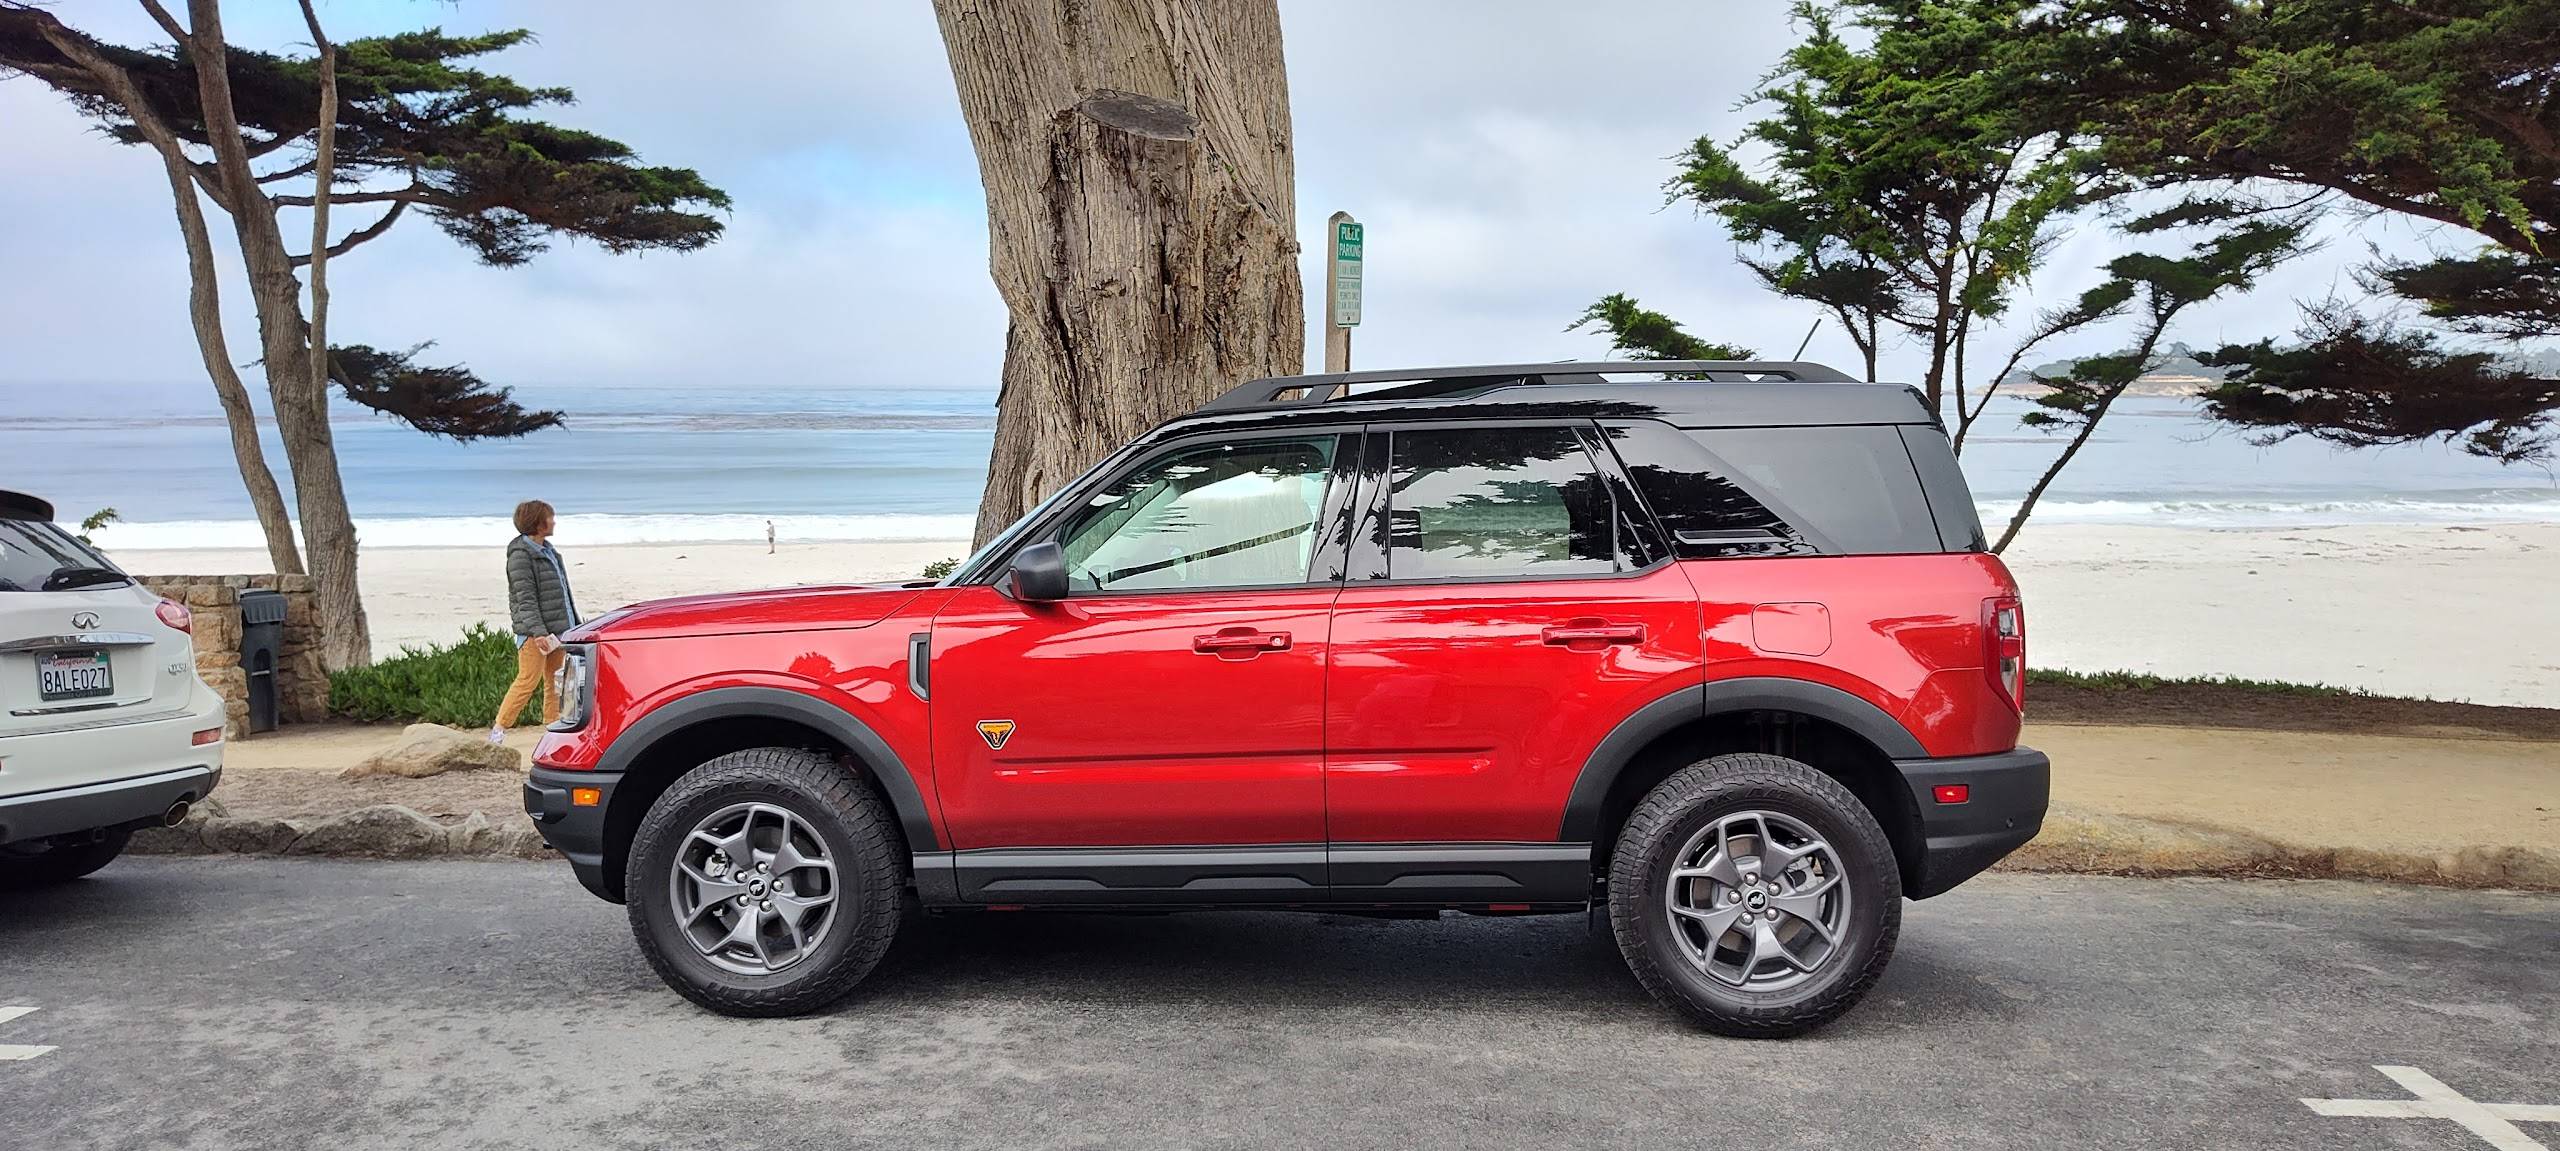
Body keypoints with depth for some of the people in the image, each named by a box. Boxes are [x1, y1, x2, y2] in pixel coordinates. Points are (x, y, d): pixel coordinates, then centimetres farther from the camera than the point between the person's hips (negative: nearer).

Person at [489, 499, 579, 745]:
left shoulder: (548, 551, 15)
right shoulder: (520, 555, -12)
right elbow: (526, 597, -19)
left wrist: (573, 623, 21)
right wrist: (538, 631, -26)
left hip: (557, 628, 9)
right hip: (534, 632, -9)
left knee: (554, 681, 10)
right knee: (528, 681, -8)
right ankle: (498, 729, 0)